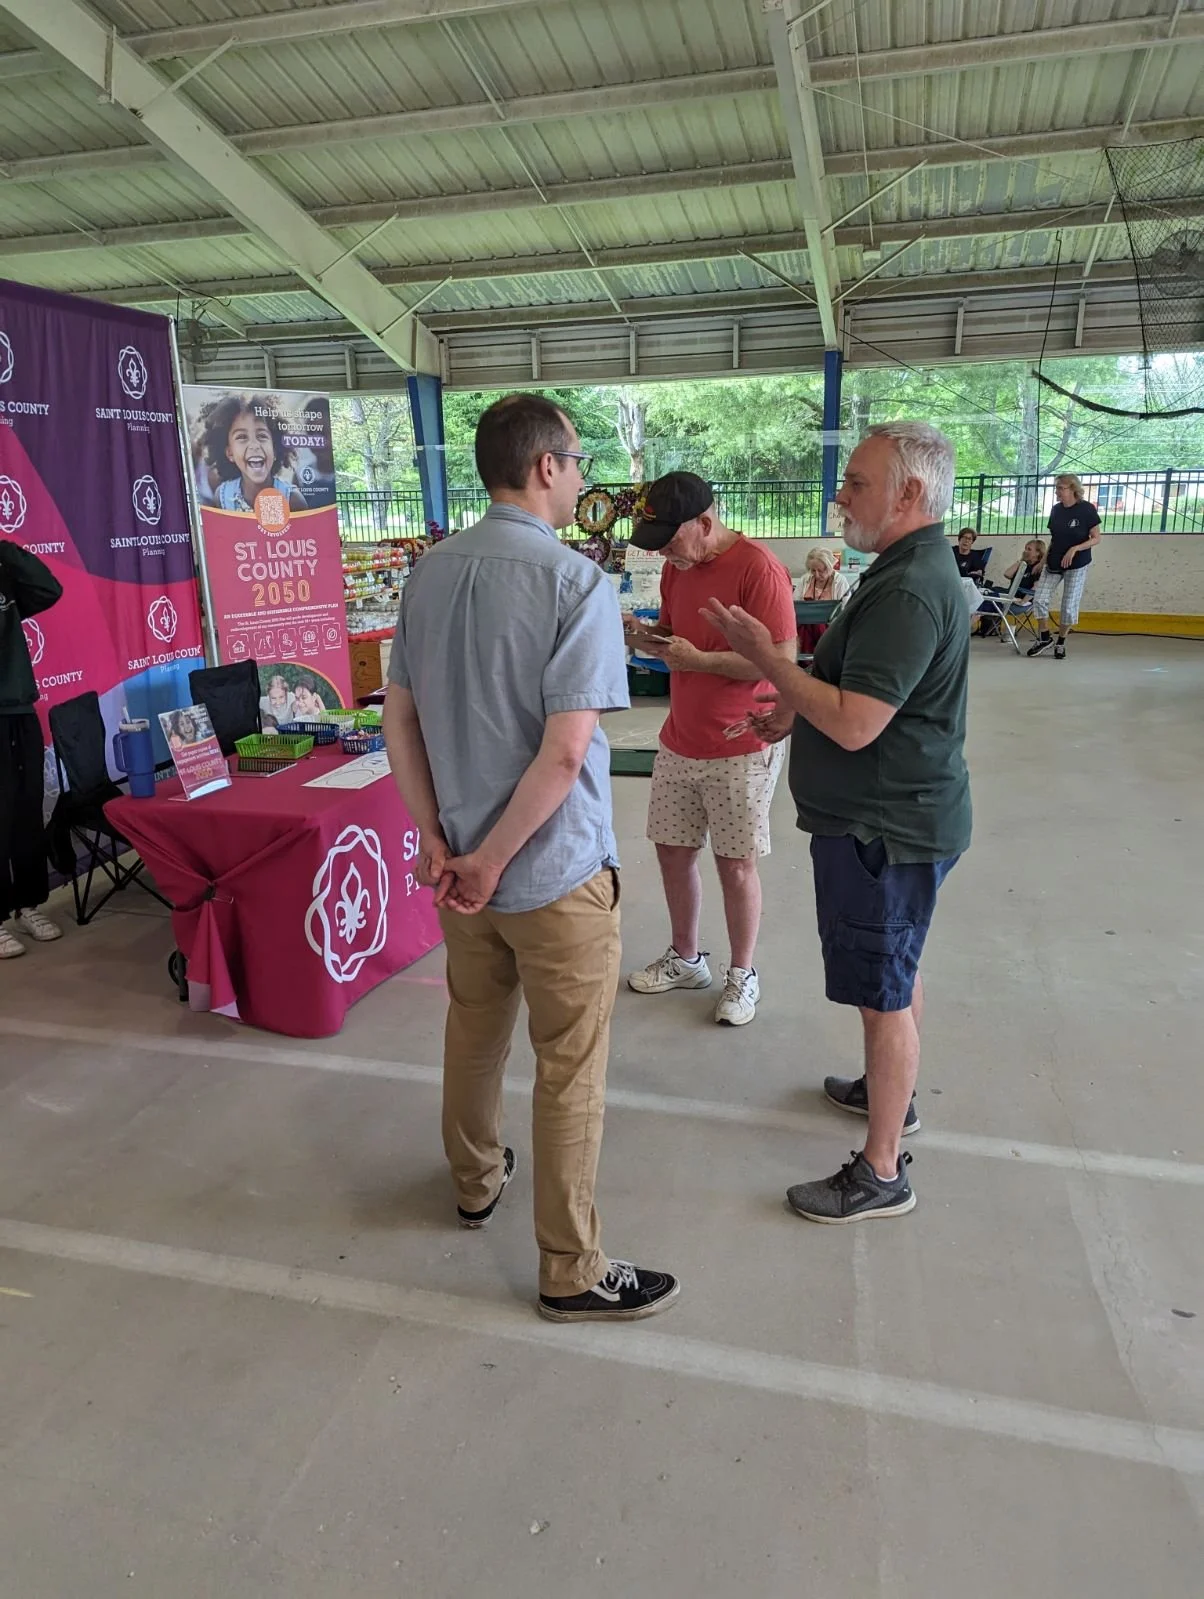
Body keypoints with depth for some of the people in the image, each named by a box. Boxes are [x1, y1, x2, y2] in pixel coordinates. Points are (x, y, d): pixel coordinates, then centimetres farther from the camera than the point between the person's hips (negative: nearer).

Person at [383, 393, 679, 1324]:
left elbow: (398, 718, 4)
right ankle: (572, 1272, 23)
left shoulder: (431, 573, 3)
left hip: (461, 861, 7)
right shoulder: (577, 583, -18)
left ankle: (476, 1181, 47)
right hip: (555, 872, -7)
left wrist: (438, 839, 2)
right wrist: (491, 860, -14)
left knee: (474, 1030, 24)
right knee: (570, 1070, 7)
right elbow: (566, 751, -24)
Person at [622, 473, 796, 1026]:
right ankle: (685, 959, 32)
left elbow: (783, 660, -21)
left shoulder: (759, 569, -17)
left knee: (736, 865, 4)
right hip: (679, 741, 7)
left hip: (741, 750, -7)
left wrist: (699, 660, -24)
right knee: (673, 851, 13)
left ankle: (742, 975, 23)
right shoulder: (677, 567, 7)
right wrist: (645, 635, -3)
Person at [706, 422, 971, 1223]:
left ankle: (882, 1173, 15)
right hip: (900, 816, 11)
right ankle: (893, 1090, 46)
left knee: (885, 993, 0)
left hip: (885, 827, -11)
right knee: (898, 973, 25)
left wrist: (765, 655, -20)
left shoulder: (908, 592, -25)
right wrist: (798, 710, 9)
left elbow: (854, 725, -29)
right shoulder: (916, 568, 10)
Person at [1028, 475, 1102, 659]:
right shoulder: (1056, 510, 2)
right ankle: (1045, 637, 11)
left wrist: (1074, 549, -22)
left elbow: (1096, 538, -9)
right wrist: (1045, 557, 1)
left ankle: (1061, 643, 18)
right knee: (1039, 599, -7)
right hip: (1054, 563, 4)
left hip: (1077, 565, -4)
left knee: (1069, 606, 0)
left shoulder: (1086, 509, -12)